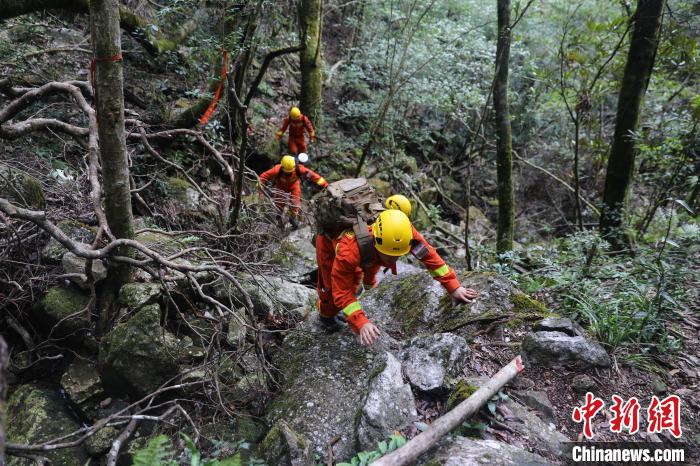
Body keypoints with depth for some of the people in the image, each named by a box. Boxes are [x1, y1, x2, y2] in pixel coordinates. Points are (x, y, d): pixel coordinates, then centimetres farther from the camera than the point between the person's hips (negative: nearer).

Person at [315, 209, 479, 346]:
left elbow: (429, 255, -24)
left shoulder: (404, 232, -38)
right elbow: (342, 292, -40)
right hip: (331, 237, -4)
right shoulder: (348, 251, -49)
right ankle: (326, 314, 30)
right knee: (332, 285, 0)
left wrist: (453, 287, -26)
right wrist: (361, 324, -50)